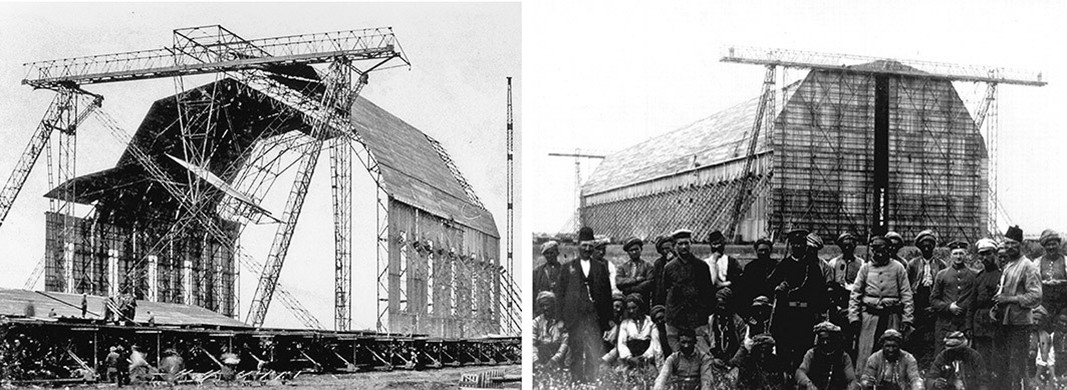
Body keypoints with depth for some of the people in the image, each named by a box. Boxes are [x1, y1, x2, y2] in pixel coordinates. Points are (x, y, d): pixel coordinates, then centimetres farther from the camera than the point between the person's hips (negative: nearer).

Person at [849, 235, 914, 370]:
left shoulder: (898, 268, 6)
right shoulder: (865, 268, 9)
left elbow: (906, 295, 5)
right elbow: (855, 294, 9)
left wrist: (906, 318, -3)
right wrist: (853, 317, 1)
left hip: (891, 316, 0)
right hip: (869, 316, 0)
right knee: (864, 351, -4)